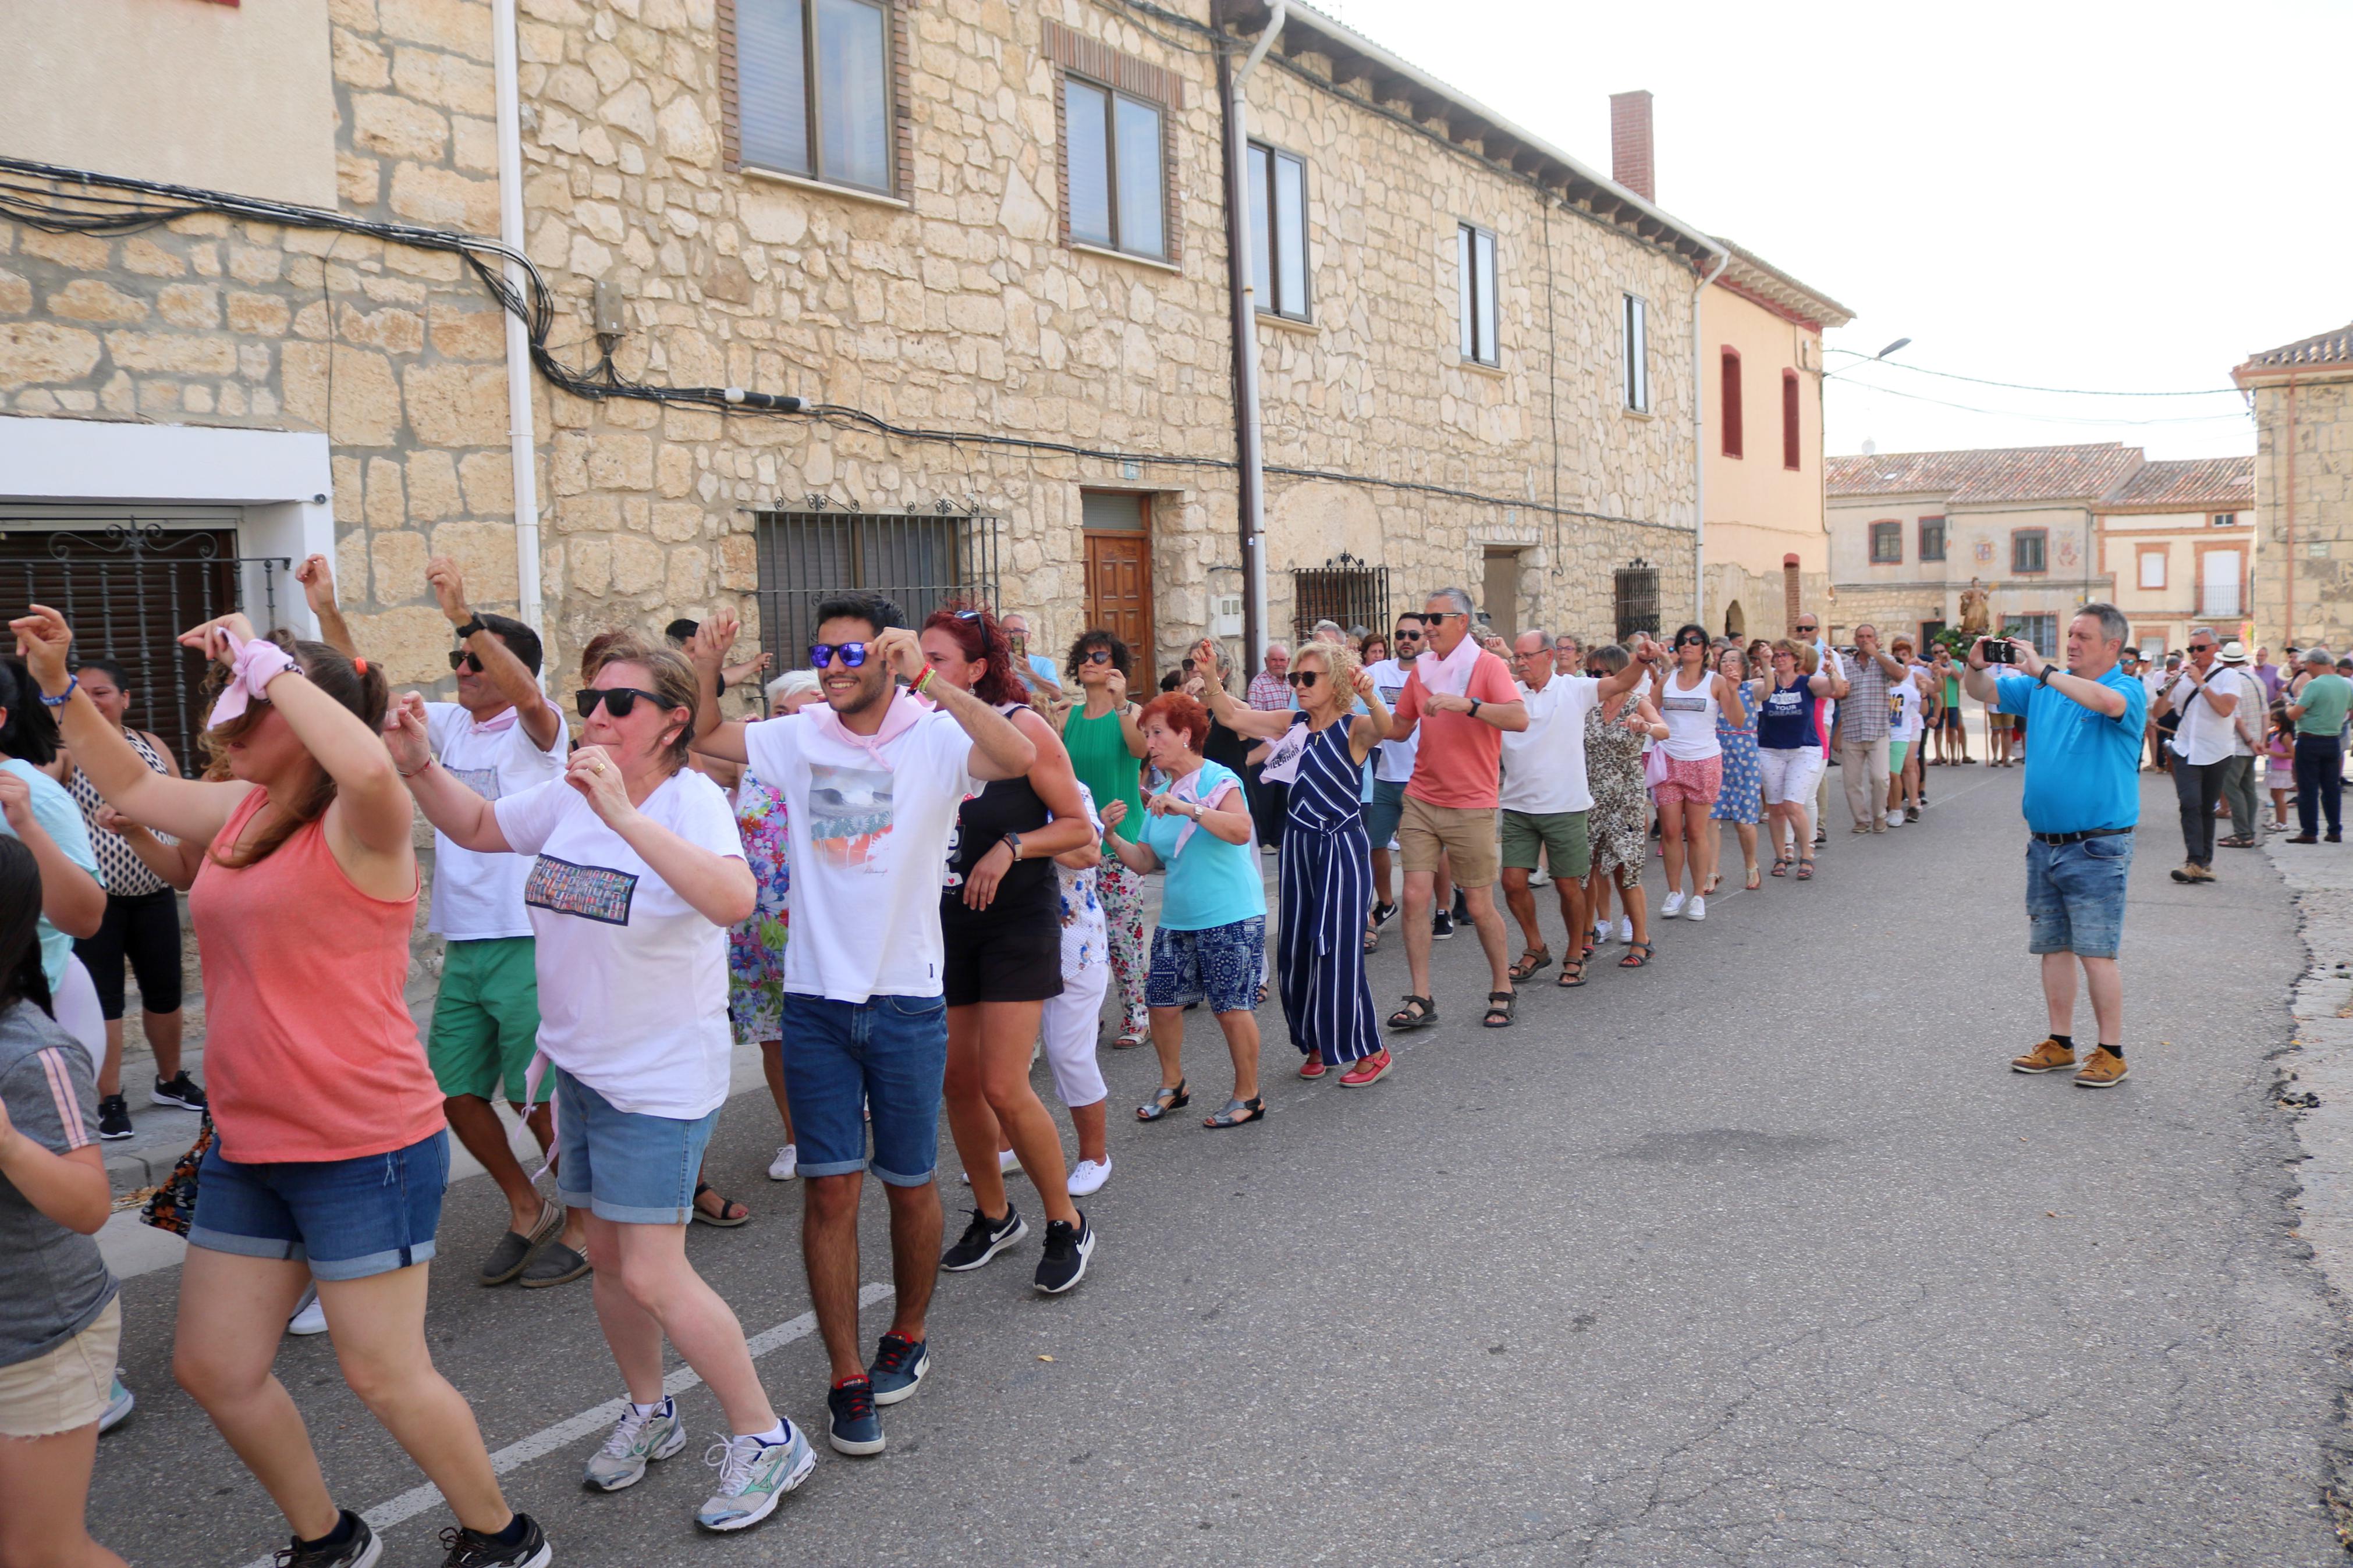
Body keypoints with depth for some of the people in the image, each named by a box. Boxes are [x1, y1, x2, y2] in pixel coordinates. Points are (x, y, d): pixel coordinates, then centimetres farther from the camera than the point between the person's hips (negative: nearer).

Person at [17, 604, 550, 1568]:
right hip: (250, 1145, 9)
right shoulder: (243, 810, 8)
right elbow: (131, 786, 25)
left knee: (384, 1375, 2)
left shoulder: (358, 826, -17)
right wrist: (60, 686, 16)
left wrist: (264, 661, -30)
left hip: (365, 1149, -9)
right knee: (211, 1368, 16)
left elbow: (369, 764, -41)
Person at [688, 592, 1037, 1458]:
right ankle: (848, 1379, 14)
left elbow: (1020, 755, -28)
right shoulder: (800, 737, 4)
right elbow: (702, 736, 15)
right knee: (830, 1189, 3)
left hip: (906, 999, -2)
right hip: (815, 998, 3)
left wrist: (928, 681, -32)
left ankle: (907, 1337, 34)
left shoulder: (934, 740, -9)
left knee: (909, 1184, 12)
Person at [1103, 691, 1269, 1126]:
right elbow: (1145, 863, 12)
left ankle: (1248, 1096, 12)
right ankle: (1172, 1086, 26)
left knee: (1231, 1007, -3)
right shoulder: (1159, 796, 12)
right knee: (1162, 1003, 6)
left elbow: (1241, 830, -26)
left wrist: (1188, 809, -31)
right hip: (1177, 919, 7)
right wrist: (1113, 837, -4)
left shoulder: (1218, 780, -9)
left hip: (1230, 916, -7)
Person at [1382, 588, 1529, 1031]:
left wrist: (1465, 704, -31)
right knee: (1415, 897, -4)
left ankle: (1503, 991, 23)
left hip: (1471, 807, -4)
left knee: (1479, 906, 3)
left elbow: (1520, 719, -22)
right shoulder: (1421, 669, 9)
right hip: (1420, 801, 4)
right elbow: (1400, 729, 16)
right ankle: (1420, 1000, 2)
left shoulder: (1487, 666, -8)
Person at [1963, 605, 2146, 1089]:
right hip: (2043, 843, 6)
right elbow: (1985, 692, 14)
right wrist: (1976, 666, -8)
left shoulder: (2128, 691, -7)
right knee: (2052, 946, 12)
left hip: (2097, 848, -6)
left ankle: (2112, 1053, 4)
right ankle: (2060, 1044, 22)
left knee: (2096, 952, -5)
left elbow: (2106, 702, -30)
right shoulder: (2044, 687, 10)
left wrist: (2042, 670, -29)